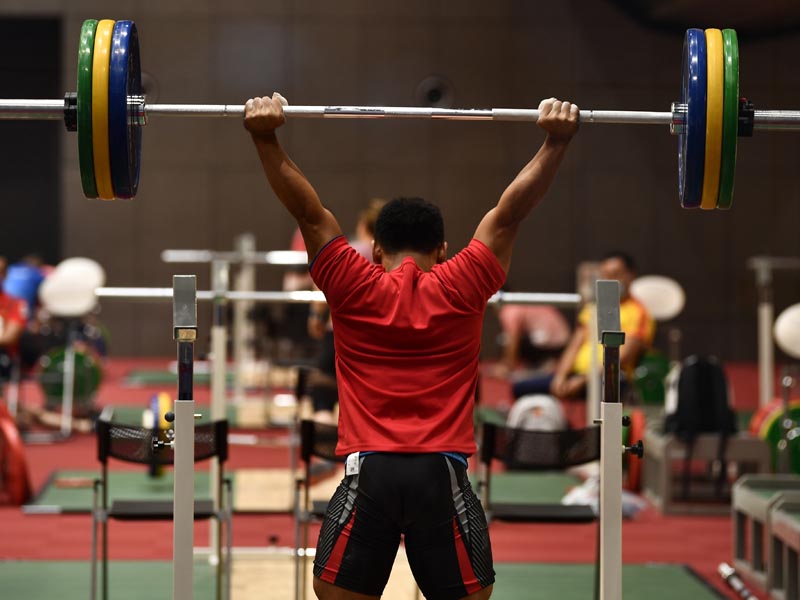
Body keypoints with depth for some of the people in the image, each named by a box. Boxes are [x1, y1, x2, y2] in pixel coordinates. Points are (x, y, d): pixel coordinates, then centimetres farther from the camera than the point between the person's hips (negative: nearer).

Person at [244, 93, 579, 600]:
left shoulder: (353, 291, 6)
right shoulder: (463, 290, 6)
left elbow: (309, 212, 5)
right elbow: (509, 214, 7)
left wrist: (266, 138, 4)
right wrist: (556, 142, 8)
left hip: (367, 471, 0)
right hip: (442, 473, 0)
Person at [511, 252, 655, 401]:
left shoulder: (638, 313, 1)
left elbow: (621, 358, -10)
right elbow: (573, 348, 16)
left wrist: (583, 381, -18)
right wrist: (560, 377, -4)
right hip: (576, 373, 7)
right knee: (520, 388, -9)